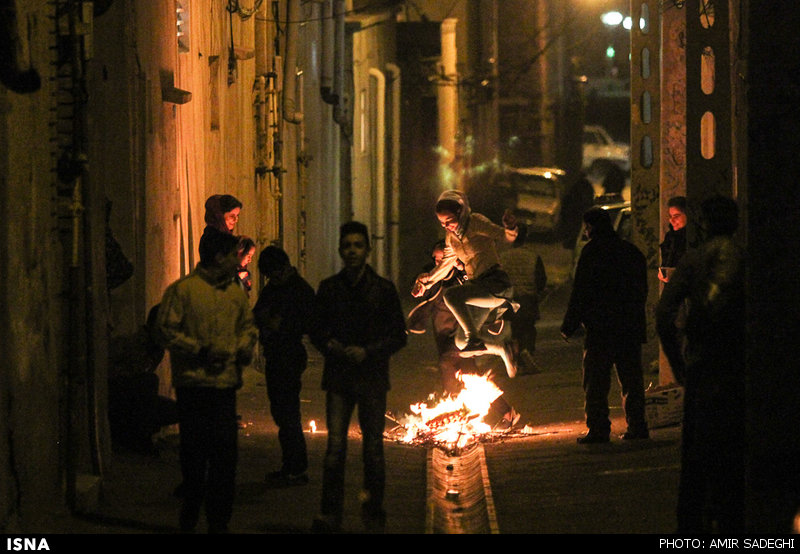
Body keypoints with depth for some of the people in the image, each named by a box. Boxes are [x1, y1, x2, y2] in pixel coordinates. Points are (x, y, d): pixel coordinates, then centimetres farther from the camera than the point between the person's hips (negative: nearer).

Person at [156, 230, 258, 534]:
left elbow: (248, 324, 28)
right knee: (195, 453, 0)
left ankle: (218, 521, 11)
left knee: (225, 452, 2)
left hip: (226, 383, 5)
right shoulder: (182, 290, -5)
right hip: (193, 383, -5)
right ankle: (189, 521, 14)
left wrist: (245, 346, 6)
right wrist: (201, 351, -14)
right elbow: (166, 330, -8)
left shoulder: (236, 293, 14)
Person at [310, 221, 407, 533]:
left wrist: (368, 352, -10)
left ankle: (374, 511, 16)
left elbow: (399, 336, 3)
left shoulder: (383, 290, 2)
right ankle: (330, 513, -7)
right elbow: (317, 332, 14)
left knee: (373, 448, 3)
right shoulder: (329, 288, 7)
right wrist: (329, 346, -8)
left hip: (372, 378, -1)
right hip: (338, 378, 1)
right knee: (335, 447, -8)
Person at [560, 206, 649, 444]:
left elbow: (580, 293, -10)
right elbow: (642, 291, 19)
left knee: (596, 381, -2)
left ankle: (598, 428, -6)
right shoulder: (631, 251, 13)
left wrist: (569, 326, -5)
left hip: (601, 327, -6)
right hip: (631, 327, 6)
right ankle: (637, 426, 9)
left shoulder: (592, 251, -7)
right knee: (631, 379, 10)